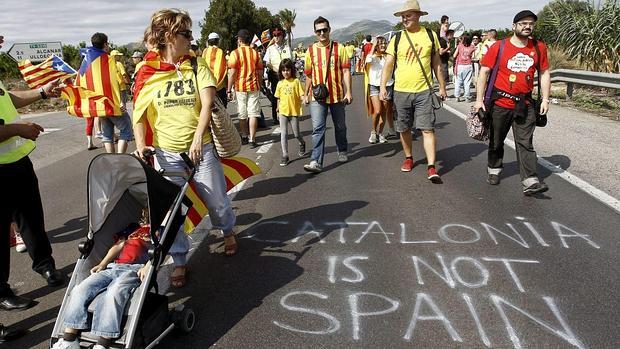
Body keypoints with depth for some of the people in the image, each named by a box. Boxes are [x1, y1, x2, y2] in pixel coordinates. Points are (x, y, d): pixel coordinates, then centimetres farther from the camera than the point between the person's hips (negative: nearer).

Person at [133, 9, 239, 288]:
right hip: (166, 153, 0)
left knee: (216, 199, 12)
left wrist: (198, 137, -25)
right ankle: (179, 262, 21)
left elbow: (207, 102, -12)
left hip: (201, 148, 0)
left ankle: (228, 231, 43)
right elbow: (139, 114, 3)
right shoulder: (146, 73, -1)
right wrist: (140, 145, -11)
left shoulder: (197, 65, 0)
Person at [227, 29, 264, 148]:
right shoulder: (255, 53, 3)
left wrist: (229, 90, -5)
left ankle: (244, 137, 23)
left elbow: (232, 73, -10)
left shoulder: (235, 53, -7)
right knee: (253, 114, 1)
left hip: (240, 87, -1)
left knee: (242, 115, 11)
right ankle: (252, 139, -2)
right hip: (253, 86, 1)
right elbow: (260, 72, 7)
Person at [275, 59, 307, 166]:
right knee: (283, 134, -2)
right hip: (283, 112, 2)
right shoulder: (280, 83, 6)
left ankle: (302, 144, 42)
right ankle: (285, 156, 4)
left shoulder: (296, 81, -4)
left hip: (294, 111, -2)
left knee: (296, 133, 8)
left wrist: (304, 99, -28)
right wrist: (278, 110, 17)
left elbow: (301, 95, -7)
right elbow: (279, 98, 14)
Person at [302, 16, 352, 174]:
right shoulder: (311, 50, 6)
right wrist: (305, 94, 13)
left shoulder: (339, 48, 1)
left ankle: (342, 151, 37)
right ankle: (316, 162, -12)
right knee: (318, 128, -9)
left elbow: (346, 71, -3)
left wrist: (348, 92, -10)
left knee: (340, 126, 15)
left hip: (337, 95, 0)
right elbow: (309, 75, 12)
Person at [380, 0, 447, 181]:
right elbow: (388, 65, 0)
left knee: (427, 129, -7)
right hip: (401, 91, 2)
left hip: (423, 91, -1)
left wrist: (442, 87, 11)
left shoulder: (430, 36, 4)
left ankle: (431, 167, -6)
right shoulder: (396, 39, 3)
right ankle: (408, 158, 32)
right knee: (404, 129, 12)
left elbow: (436, 64, 10)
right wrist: (383, 86, -13)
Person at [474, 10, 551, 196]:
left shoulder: (539, 48, 3)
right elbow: (484, 72, -4)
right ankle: (494, 171, 33)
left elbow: (544, 73, 11)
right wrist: (479, 99, -7)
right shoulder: (498, 47, -6)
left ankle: (530, 182, -6)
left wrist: (545, 99, 5)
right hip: (500, 103, -1)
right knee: (496, 141, 13)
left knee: (525, 143, -3)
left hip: (525, 104, 2)